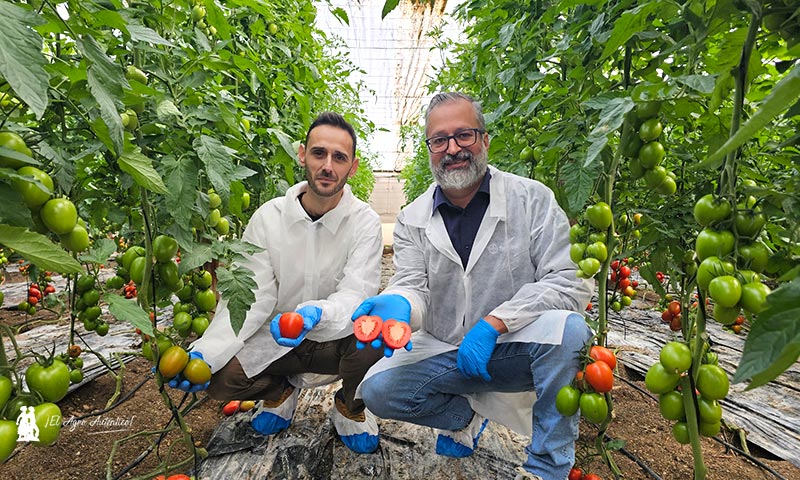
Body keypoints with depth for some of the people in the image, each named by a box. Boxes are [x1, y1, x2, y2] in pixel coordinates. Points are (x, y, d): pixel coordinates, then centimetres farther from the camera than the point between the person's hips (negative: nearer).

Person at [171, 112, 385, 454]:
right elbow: (250, 296, -11)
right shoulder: (268, 217, -8)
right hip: (276, 340, 2)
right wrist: (207, 351, -26)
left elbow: (356, 295, -23)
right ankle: (281, 390, 16)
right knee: (218, 378, -21)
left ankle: (349, 406, 5)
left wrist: (315, 314, -45)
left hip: (336, 340, -1)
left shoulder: (365, 222, -13)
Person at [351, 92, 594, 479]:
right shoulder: (412, 220, -1)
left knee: (567, 329, -31)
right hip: (444, 352, 3)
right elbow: (412, 287, -8)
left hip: (514, 348, -2)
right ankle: (465, 415, 14)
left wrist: (493, 324, -24)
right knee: (378, 390, -16)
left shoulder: (532, 199, -9)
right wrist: (398, 305, -35)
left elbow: (571, 282, -14)